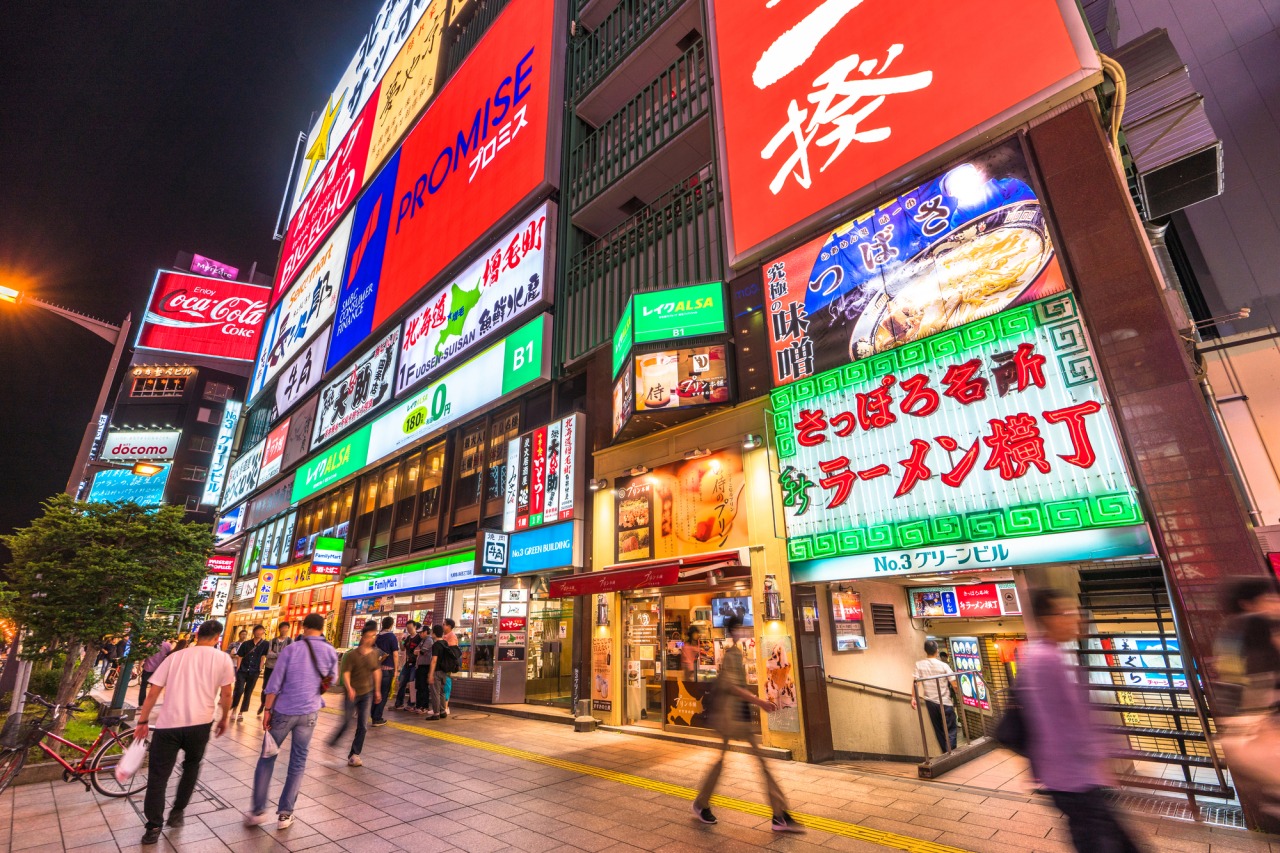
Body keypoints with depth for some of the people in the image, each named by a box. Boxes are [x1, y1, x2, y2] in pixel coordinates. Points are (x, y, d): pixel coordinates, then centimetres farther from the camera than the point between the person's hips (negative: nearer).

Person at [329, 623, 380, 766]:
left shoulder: (375, 653, 0)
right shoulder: (352, 655, -14)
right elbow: (345, 673, -18)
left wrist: (377, 690, 13)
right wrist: (349, 688, -33)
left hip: (367, 693, 4)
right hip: (352, 693, -3)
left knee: (362, 726, 2)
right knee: (346, 722, 6)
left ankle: (354, 754, 14)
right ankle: (333, 740, 37)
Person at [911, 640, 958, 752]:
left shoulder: (919, 664, -5)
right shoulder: (944, 666, -9)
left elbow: (916, 682, -11)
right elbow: (954, 685, -8)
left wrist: (913, 698, -6)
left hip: (930, 702, 2)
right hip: (945, 702, -2)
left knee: (939, 730, 15)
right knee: (950, 730, 7)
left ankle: (946, 753, 19)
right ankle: (950, 752, -4)